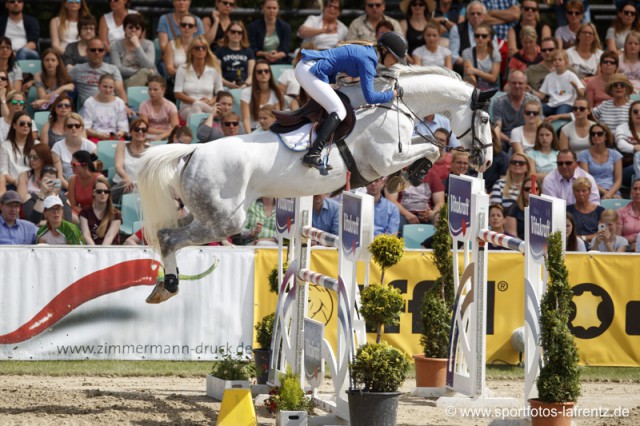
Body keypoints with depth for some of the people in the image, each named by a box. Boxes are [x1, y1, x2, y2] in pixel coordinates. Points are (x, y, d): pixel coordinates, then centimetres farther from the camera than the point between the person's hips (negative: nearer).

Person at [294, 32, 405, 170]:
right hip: (309, 71, -11)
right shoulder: (367, 59, -16)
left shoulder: (367, 51, 13)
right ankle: (313, 155, -25)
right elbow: (370, 97, -21)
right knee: (339, 112, -13)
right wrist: (393, 94, -7)